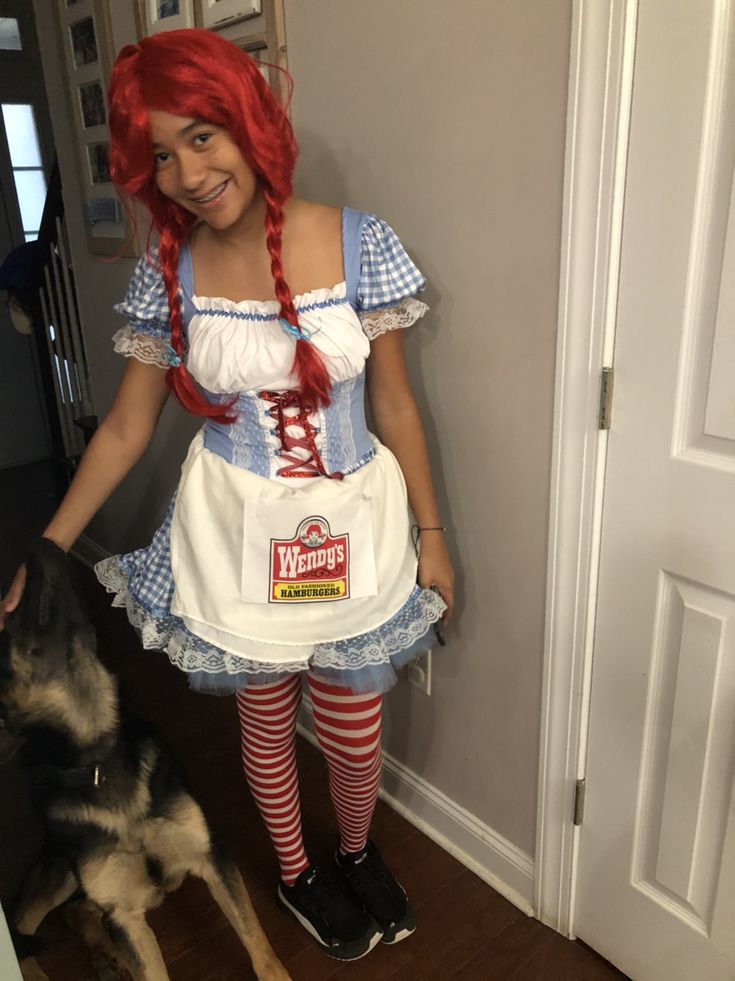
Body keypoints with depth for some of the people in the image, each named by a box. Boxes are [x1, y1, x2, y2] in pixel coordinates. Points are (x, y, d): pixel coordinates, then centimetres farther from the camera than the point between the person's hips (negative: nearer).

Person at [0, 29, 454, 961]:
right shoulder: (167, 272, -6)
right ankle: (294, 872, 50)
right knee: (266, 723, 19)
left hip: (351, 528, 0)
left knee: (353, 734, 15)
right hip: (237, 535, 1)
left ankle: (357, 850, 51)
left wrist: (430, 532, 0)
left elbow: (395, 402, -4)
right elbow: (126, 426, 0)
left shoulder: (359, 243, -10)